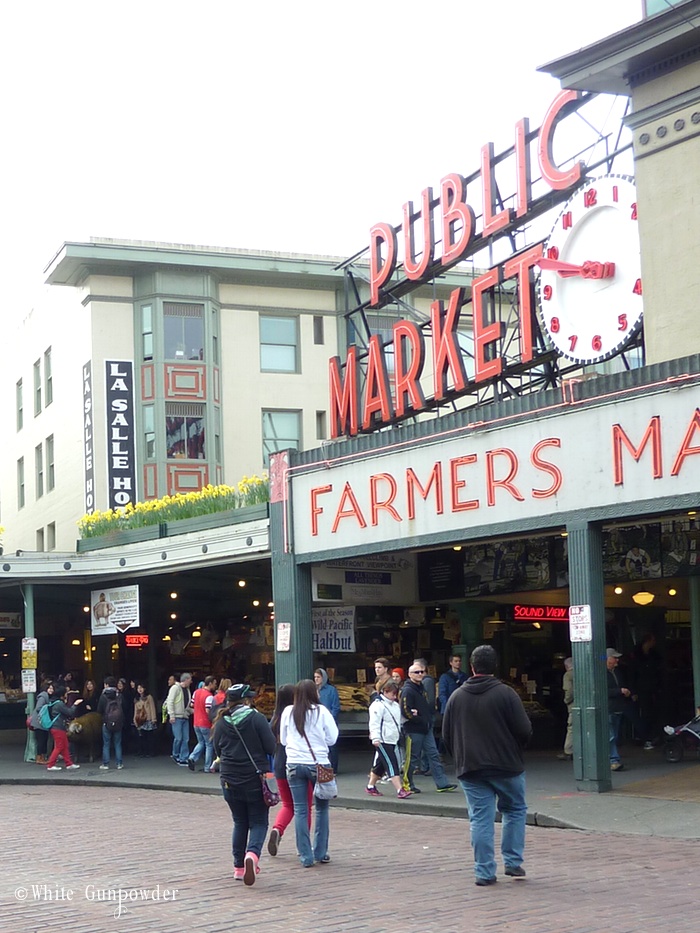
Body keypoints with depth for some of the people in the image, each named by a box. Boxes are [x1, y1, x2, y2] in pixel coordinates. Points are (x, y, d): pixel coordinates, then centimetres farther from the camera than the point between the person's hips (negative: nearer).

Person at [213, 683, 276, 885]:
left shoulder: (221, 722, 1)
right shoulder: (256, 718, -10)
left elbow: (218, 750, 9)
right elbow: (271, 747, -11)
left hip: (230, 780, 4)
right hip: (255, 778, -4)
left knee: (240, 822, 17)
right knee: (258, 822, 4)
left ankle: (239, 866, 16)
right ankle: (252, 854, -23)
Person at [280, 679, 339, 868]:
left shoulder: (288, 712, 2)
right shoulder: (321, 712, -6)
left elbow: (283, 739, 12)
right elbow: (332, 738, -2)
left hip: (294, 765, 2)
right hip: (318, 763, -2)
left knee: (300, 810, 6)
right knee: (322, 808, 13)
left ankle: (306, 856, 5)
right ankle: (321, 852, 15)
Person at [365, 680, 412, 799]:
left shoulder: (395, 705, 18)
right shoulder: (378, 705, -12)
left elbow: (398, 720, 29)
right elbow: (374, 722, -17)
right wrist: (375, 738, -24)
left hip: (392, 740, 9)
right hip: (382, 741, -9)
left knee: (379, 765, 17)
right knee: (392, 766, -14)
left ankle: (370, 786, 29)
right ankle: (400, 790, -19)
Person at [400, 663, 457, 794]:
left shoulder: (421, 687, 14)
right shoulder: (407, 691, -14)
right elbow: (406, 712, -21)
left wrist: (429, 719, 7)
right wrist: (421, 720, -15)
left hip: (426, 729, 9)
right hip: (414, 730, -9)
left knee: (433, 755, 6)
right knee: (413, 757, 0)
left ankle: (442, 783, 7)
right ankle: (407, 784, 12)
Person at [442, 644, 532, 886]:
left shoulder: (456, 696, 3)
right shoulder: (505, 693, -8)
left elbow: (446, 735, 7)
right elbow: (525, 730, -10)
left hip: (470, 768, 2)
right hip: (506, 766, -2)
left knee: (480, 819, 4)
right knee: (515, 811, 16)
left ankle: (484, 871, 2)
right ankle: (513, 862, 13)